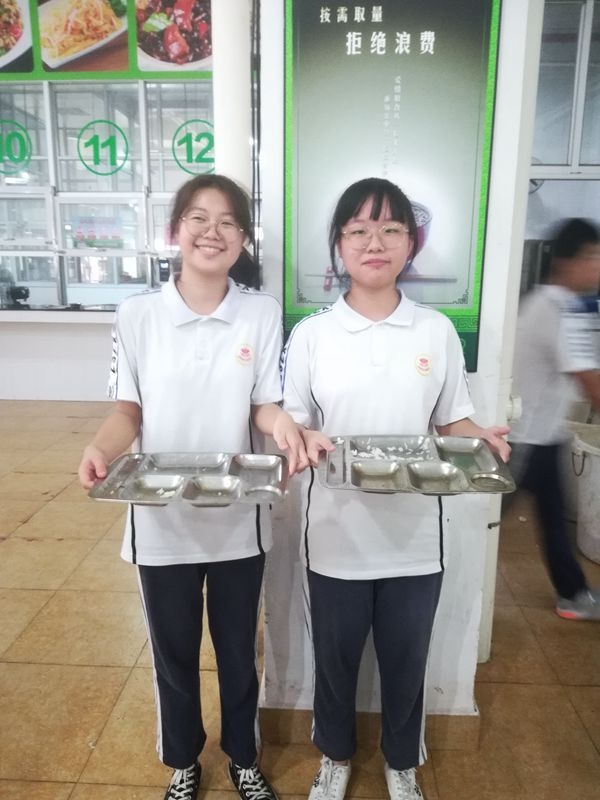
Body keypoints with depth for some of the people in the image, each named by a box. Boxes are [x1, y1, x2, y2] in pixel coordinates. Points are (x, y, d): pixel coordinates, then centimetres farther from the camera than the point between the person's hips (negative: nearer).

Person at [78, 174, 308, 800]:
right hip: (161, 521, 0)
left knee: (238, 651, 19)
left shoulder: (263, 312, -4)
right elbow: (128, 411, -2)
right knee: (173, 654, 19)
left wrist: (283, 424, -25)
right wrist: (100, 448, -23)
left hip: (238, 520, 0)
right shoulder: (136, 314, -5)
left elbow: (264, 405, -3)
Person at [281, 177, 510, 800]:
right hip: (338, 534, 0)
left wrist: (480, 439, -16)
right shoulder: (311, 334, -4)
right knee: (335, 657, 19)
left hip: (414, 535, 1)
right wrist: (306, 439, -23)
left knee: (406, 660, 19)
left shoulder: (438, 332, -1)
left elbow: (452, 422, 5)